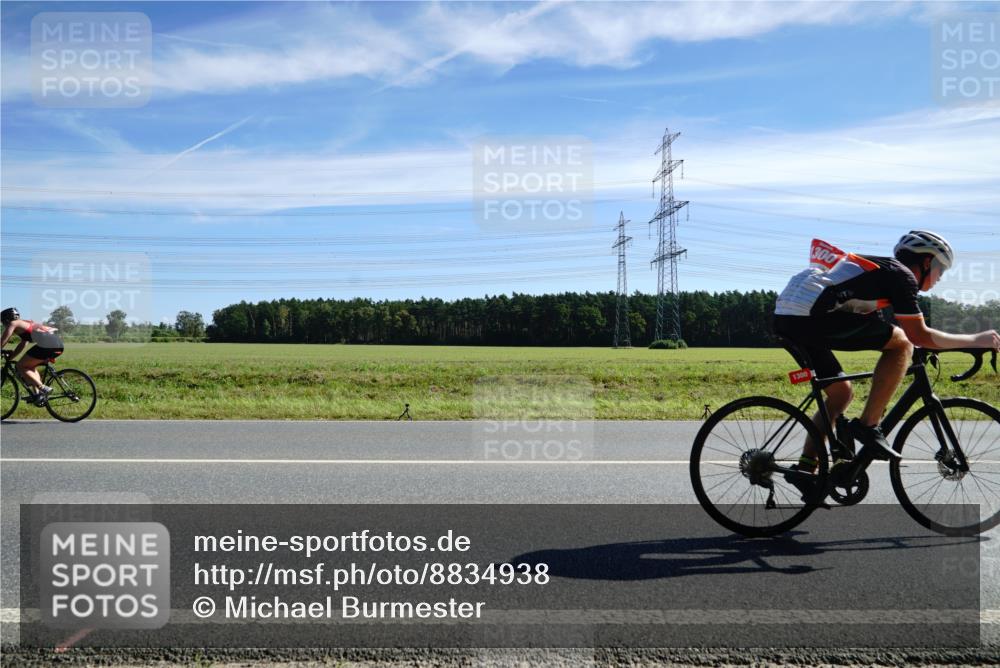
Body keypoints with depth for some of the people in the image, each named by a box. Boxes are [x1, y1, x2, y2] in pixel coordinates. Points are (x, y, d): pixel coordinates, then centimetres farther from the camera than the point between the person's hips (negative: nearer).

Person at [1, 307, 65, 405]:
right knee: (30, 366, 26)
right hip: (58, 343, 9)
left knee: (21, 366, 5)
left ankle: (43, 389, -8)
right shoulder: (26, 324, 34)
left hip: (47, 343, -9)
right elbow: (22, 345, 40)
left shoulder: (13, 324, 10)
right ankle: (37, 394, 16)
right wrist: (10, 356, 40)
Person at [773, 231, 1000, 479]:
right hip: (812, 317, -9)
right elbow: (919, 336, 0)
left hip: (786, 319, 9)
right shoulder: (902, 275, 5)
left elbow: (873, 331, 39)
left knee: (841, 393, 21)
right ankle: (867, 425, 1)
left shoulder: (877, 268, 30)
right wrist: (976, 340, 11)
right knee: (901, 342, 1)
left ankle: (805, 467, 18)